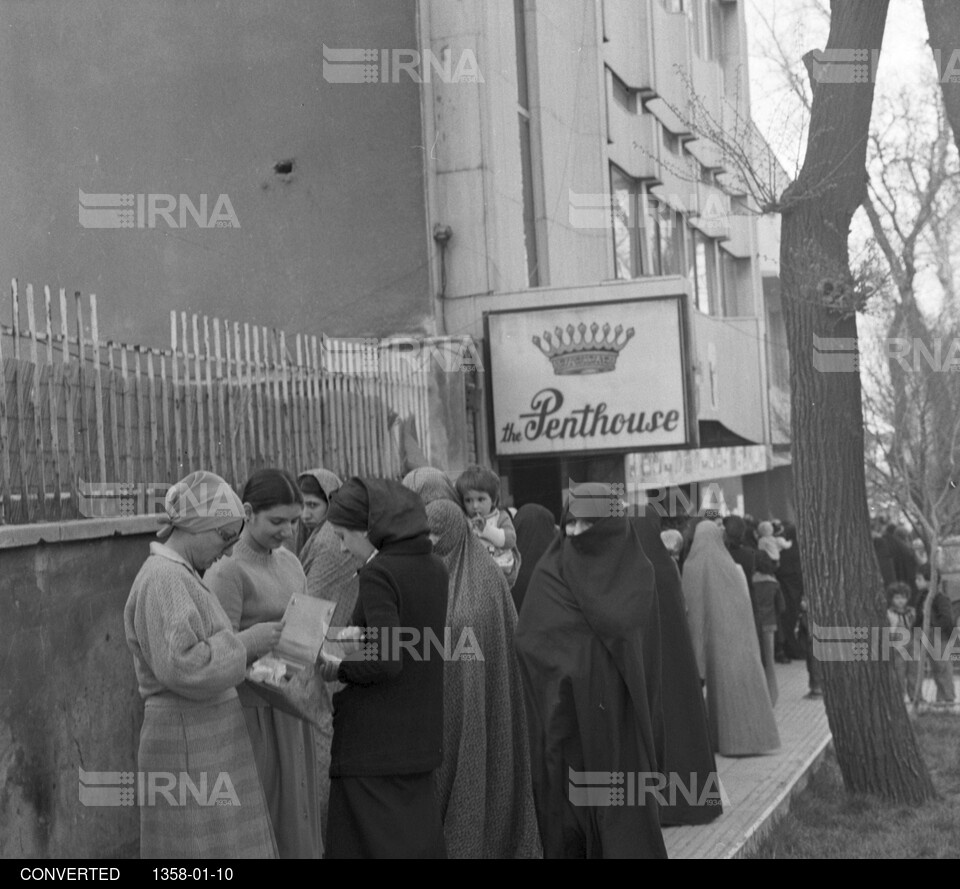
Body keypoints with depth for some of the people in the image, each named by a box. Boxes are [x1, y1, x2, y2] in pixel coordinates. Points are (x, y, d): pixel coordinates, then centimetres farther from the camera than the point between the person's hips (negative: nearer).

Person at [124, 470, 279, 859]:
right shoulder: (162, 579, -17)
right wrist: (244, 642, -17)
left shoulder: (182, 575, 14)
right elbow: (181, 667, -25)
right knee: (200, 846, -5)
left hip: (210, 742, 10)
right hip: (189, 746, -10)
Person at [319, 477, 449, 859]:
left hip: (375, 743, -8)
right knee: (421, 837, 15)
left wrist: (338, 667, -7)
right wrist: (357, 637, 8)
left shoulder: (379, 572, -16)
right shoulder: (433, 568, 7)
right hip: (421, 738, 8)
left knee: (377, 842, 1)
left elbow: (384, 661, -23)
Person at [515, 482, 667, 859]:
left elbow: (623, 623, -10)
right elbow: (526, 639, -6)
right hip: (566, 716, 1)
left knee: (626, 814, -2)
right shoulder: (549, 574, 4)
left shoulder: (637, 573, 3)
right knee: (568, 813, 0)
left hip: (619, 714, -1)